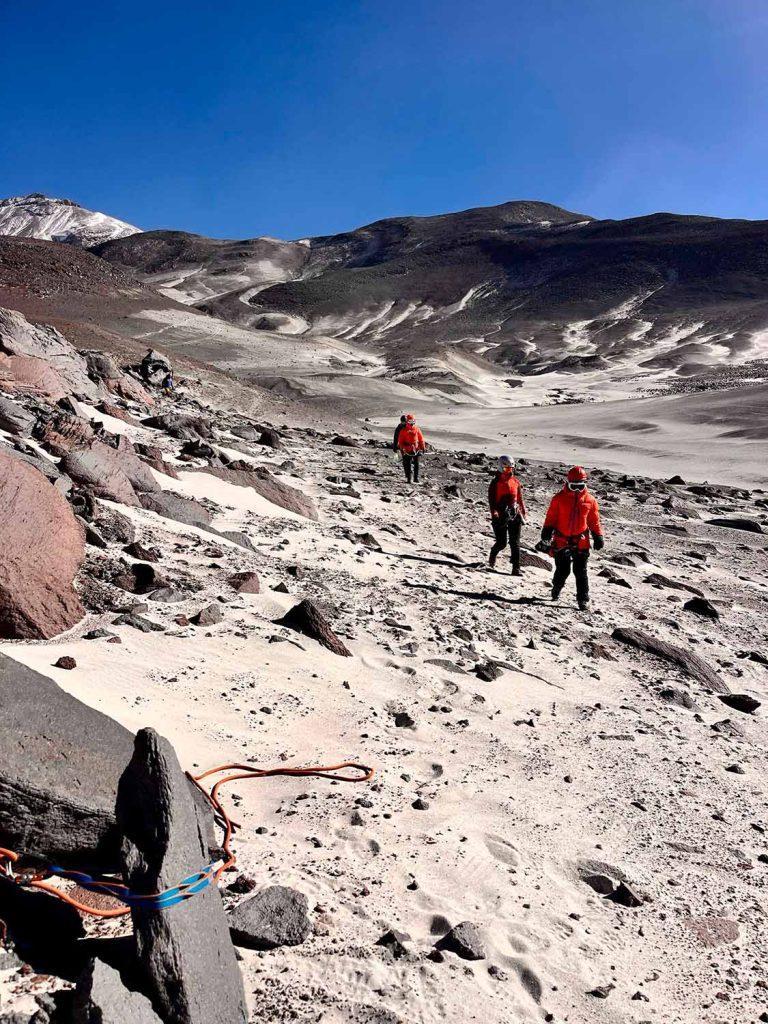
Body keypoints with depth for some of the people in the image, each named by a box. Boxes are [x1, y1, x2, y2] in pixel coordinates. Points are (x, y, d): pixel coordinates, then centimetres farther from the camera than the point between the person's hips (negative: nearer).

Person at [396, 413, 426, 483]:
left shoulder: (417, 429, 7)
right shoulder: (404, 430, 1)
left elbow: (421, 439, 11)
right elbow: (400, 440, 2)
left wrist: (423, 447, 8)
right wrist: (401, 448, -4)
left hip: (416, 449, 2)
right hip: (407, 450, -2)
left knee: (416, 464, 2)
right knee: (408, 465, 0)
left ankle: (416, 478, 8)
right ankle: (408, 478, 6)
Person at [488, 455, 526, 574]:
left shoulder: (515, 481, 12)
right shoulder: (495, 482, 0)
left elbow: (520, 498, 19)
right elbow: (491, 499, -7)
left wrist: (523, 512, 15)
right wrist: (494, 512, -22)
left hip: (515, 515, 4)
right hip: (501, 516, -4)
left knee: (515, 543, -1)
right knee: (502, 543, -2)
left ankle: (516, 568, 0)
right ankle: (492, 555, 31)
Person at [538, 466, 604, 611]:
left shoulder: (590, 500, 4)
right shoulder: (559, 498, -2)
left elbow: (594, 521, 11)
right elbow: (551, 517, 2)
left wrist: (598, 536, 5)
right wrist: (546, 532, -7)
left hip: (581, 542, 1)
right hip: (561, 540, -1)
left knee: (581, 572, 0)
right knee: (562, 570, 2)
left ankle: (583, 599, 5)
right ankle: (556, 589, 30)